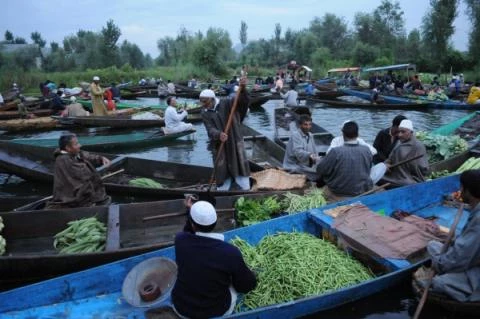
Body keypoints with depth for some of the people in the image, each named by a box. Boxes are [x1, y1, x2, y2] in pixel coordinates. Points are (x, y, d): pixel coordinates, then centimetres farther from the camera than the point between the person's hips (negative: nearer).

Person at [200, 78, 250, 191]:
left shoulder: (226, 103, -8)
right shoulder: (205, 113, -3)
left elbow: (243, 101, -17)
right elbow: (210, 130, -15)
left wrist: (242, 88, -37)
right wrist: (219, 135, -37)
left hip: (235, 140, -1)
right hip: (219, 144, 2)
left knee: (241, 165, 4)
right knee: (221, 169, 10)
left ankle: (246, 190, 18)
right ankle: (222, 190, 27)